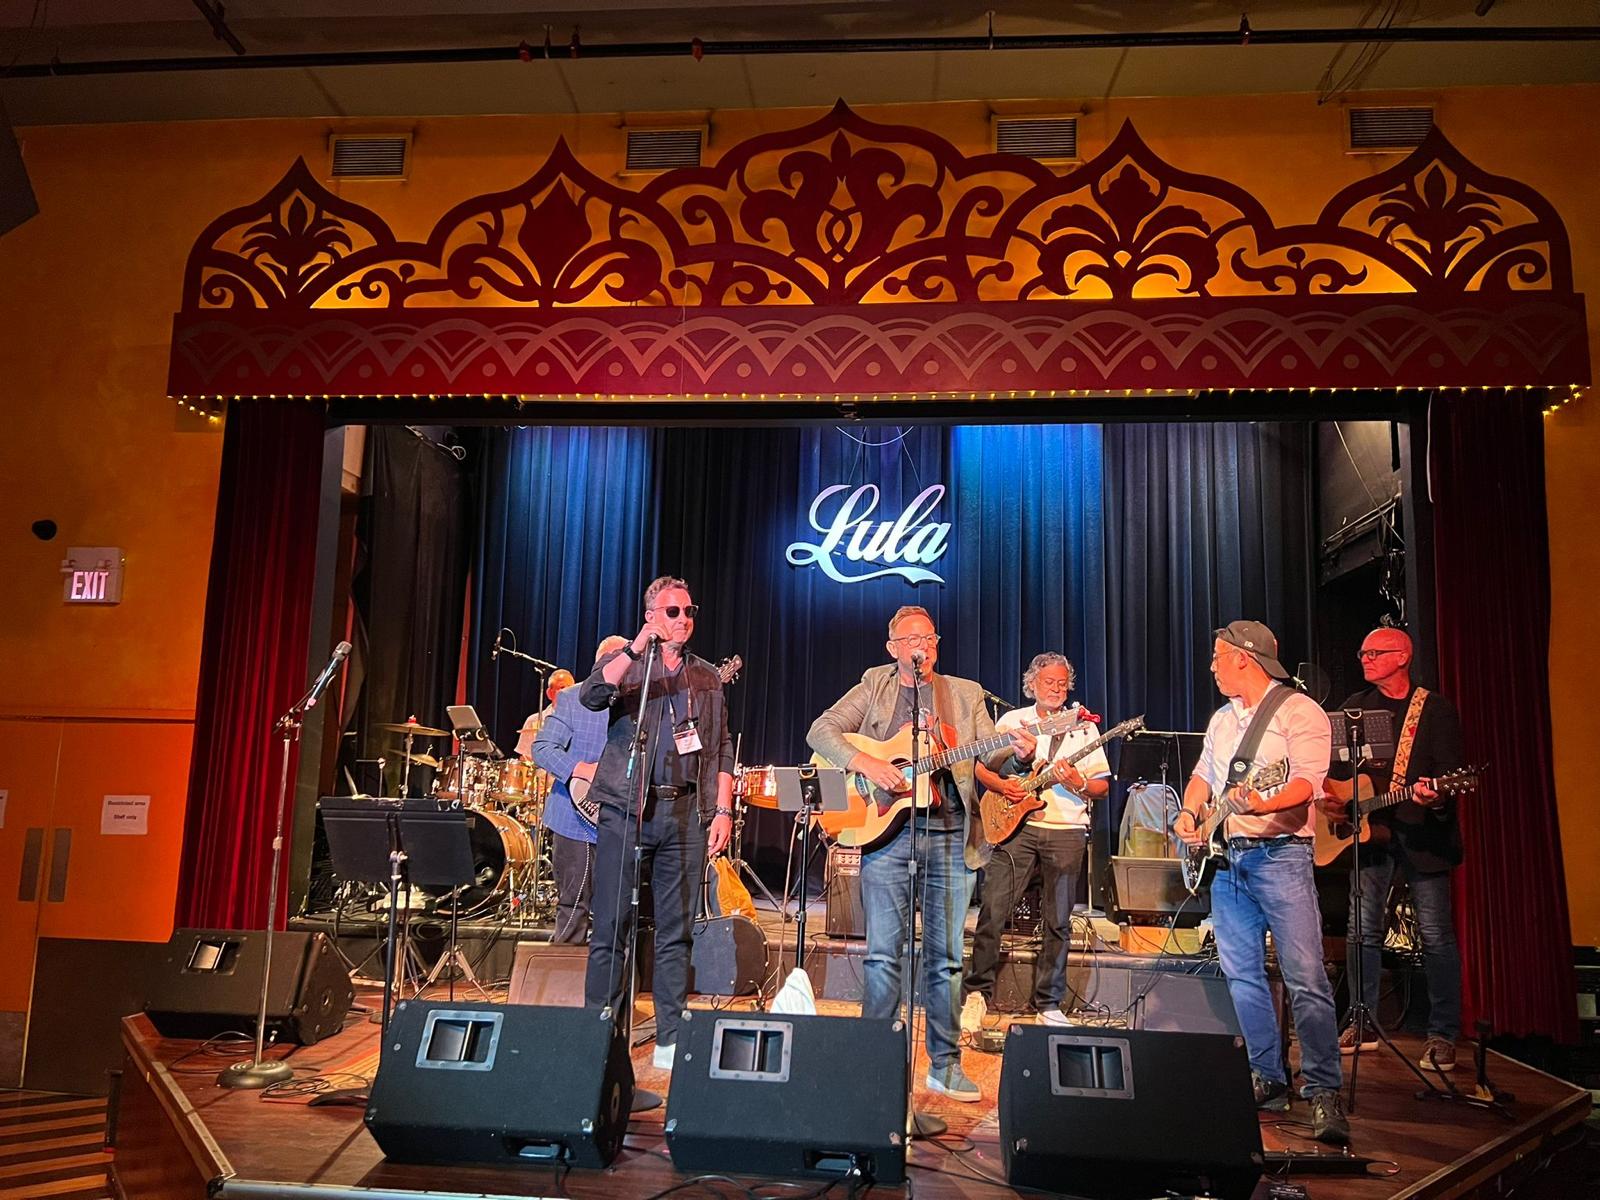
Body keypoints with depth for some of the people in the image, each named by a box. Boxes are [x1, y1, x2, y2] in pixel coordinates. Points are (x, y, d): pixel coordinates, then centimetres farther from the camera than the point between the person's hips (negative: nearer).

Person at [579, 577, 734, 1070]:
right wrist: (637, 649, -23)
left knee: (676, 932, 5)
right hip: (626, 808, -2)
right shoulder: (624, 663, 7)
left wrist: (723, 810, 5)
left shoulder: (707, 677, 16)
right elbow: (591, 696, -15)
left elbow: (722, 749, 14)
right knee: (611, 927, 0)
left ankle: (671, 1040, 14)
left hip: (686, 813, 3)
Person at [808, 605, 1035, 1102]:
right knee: (883, 953, 1)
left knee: (946, 957, 6)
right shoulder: (874, 686, 9)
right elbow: (821, 731, -1)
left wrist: (1016, 751, -16)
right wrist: (865, 763, -16)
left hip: (951, 835, 2)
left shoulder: (966, 694, 14)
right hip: (887, 829, -1)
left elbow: (987, 757, 6)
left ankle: (945, 1064, 17)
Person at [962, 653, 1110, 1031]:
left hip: (1066, 830, 1)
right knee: (992, 910, -7)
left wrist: (1078, 784, -13)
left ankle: (1049, 1004, 15)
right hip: (1016, 826, -1)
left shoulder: (1083, 728, 10)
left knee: (1058, 921, 3)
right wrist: (1001, 784, -9)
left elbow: (1104, 786, 8)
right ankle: (978, 993, 5)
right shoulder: (1012, 720, 11)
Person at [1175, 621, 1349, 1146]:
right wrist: (1189, 813, 7)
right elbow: (1203, 774, 26)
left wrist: (1261, 804, -37)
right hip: (1226, 857, 8)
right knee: (1242, 975, 8)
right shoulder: (1222, 718, 18)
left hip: (1279, 853, -8)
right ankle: (1268, 1080, 17)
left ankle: (1324, 1093, -5)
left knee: (1305, 978, -11)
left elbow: (1308, 780, -19)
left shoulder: (1298, 710, -7)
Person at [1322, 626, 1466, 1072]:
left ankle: (1443, 1035, 9)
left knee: (1436, 935, -1)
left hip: (1422, 831, -4)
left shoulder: (1436, 709, -2)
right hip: (1369, 830, 4)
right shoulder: (1355, 706, 11)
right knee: (1363, 931, 7)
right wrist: (1329, 798, -1)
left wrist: (1435, 796, -28)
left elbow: (1452, 770, -8)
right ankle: (1363, 1024, 18)